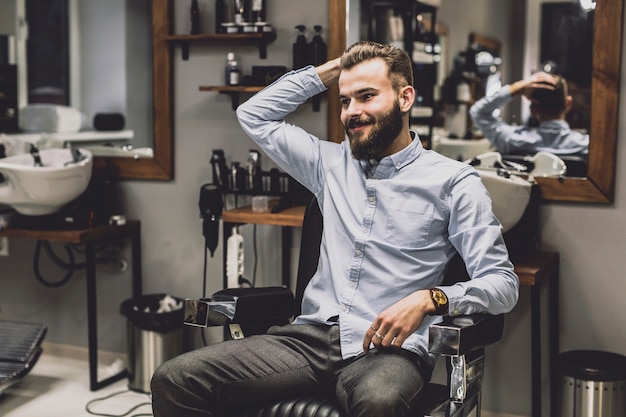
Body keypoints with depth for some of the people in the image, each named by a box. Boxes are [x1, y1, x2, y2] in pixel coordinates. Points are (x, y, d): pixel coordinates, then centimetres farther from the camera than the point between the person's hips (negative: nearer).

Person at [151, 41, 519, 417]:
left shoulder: (453, 181, 3)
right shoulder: (332, 163, 18)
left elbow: (503, 283, -1)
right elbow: (254, 115, 27)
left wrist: (428, 300, -19)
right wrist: (331, 71, 21)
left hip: (389, 348, -4)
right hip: (311, 337, 5)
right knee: (175, 380, -15)